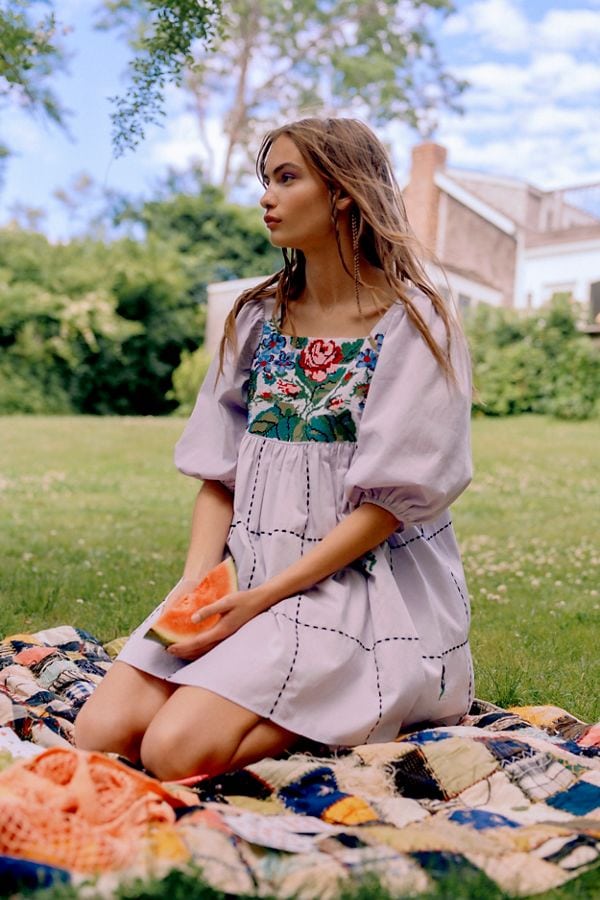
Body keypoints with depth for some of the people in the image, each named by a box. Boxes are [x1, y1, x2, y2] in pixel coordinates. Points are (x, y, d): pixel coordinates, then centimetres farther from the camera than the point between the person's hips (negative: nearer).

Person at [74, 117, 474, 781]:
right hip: (249, 581, 6)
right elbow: (220, 474, 9)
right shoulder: (257, 317, 12)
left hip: (364, 584, -5)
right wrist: (197, 579, -9)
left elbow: (390, 501, -12)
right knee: (99, 735, -12)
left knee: (177, 749, -22)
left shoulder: (412, 323, -6)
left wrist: (265, 597, -17)